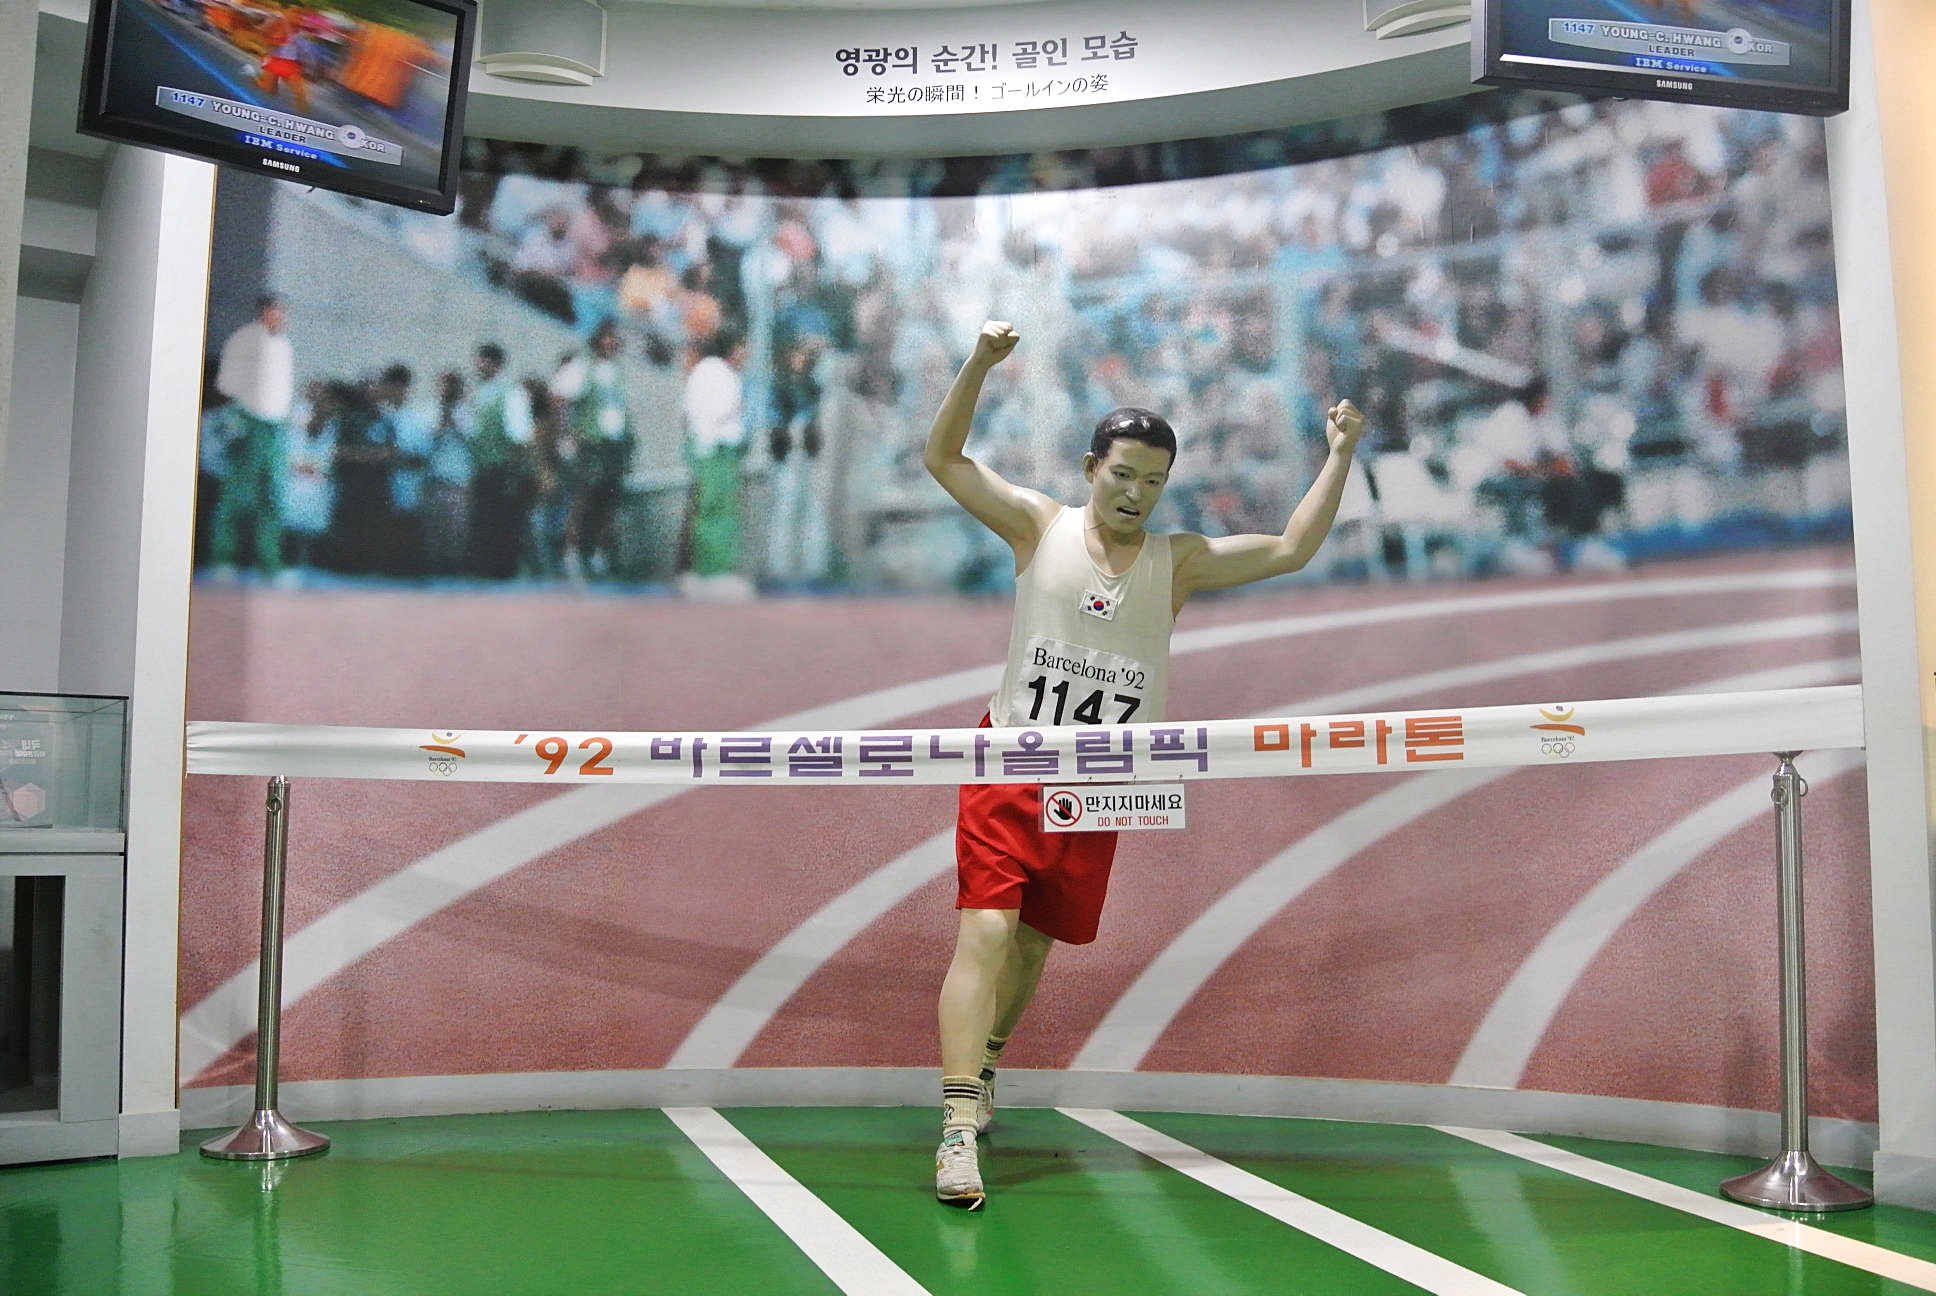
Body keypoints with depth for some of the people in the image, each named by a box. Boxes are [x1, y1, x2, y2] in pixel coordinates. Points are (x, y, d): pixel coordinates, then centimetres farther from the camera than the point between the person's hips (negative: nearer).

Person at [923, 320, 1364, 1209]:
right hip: (1010, 770, -3)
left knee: (1033, 942, 15)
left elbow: (1291, 548, 0)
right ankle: (959, 1128, -17)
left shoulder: (1179, 561, 4)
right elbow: (944, 459, -5)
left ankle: (981, 1069, 42)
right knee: (983, 931, -16)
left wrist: (1340, 458, -9)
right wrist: (980, 364, -18)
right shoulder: (1040, 526, -1)